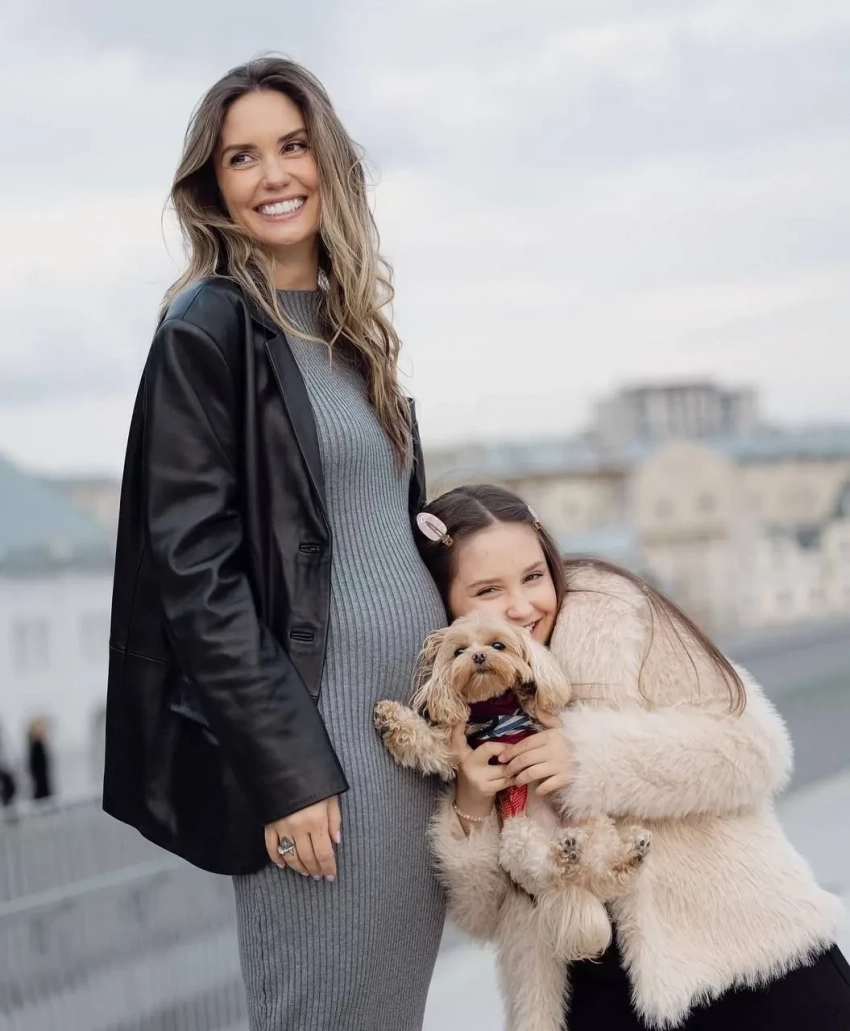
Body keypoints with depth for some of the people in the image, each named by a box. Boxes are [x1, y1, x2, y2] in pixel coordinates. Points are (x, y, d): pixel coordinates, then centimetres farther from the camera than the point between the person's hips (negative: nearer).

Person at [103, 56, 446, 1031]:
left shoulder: (350, 326, 14)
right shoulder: (205, 329, -8)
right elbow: (195, 571, -14)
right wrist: (285, 766, -18)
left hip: (419, 705, 7)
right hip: (311, 720, -7)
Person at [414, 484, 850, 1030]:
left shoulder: (611, 616, -12)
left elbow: (751, 746, -16)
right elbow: (486, 913, 0)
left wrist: (591, 754, -24)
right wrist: (471, 813, -18)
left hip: (747, 947, -3)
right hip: (602, 984, 3)